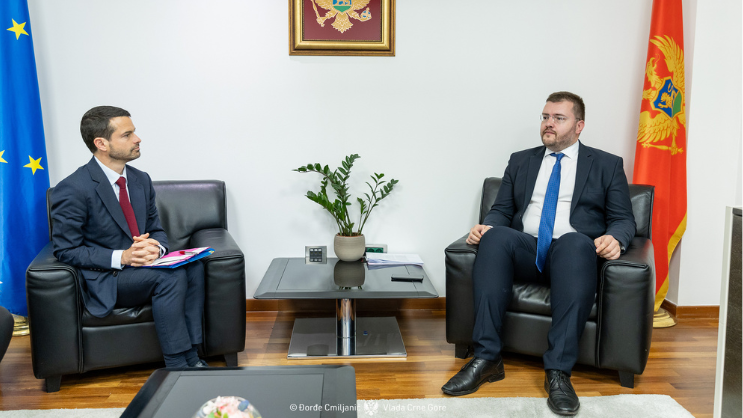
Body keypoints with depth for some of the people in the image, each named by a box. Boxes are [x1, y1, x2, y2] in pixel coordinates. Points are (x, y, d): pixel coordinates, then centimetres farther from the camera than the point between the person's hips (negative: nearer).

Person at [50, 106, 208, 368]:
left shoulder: (141, 180, 8)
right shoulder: (73, 190, -13)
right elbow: (66, 251, -12)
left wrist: (155, 247, -11)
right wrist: (122, 257, -24)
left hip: (142, 267, 7)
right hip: (103, 280, -6)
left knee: (193, 267, -23)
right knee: (170, 276, -31)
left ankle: (191, 359, -21)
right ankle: (177, 368, -22)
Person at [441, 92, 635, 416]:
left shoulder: (607, 165, 16)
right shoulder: (520, 161, 23)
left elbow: (624, 219, 10)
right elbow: (502, 210, 18)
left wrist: (614, 238, -14)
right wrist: (487, 226, -5)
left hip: (574, 250, -2)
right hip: (525, 250, 2)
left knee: (575, 242, -38)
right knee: (495, 236, -32)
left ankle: (558, 371, -39)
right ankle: (487, 358, -33)